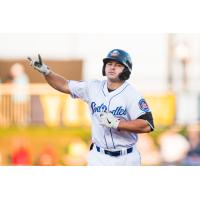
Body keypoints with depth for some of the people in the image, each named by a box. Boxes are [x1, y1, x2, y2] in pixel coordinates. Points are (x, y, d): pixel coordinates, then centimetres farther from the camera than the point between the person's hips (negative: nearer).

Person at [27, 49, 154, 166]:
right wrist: (45, 71, -3)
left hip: (125, 159, -3)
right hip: (98, 157, 3)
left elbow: (147, 126, -21)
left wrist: (116, 123, -27)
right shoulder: (94, 88, 3)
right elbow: (65, 86, 11)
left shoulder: (132, 95, -13)